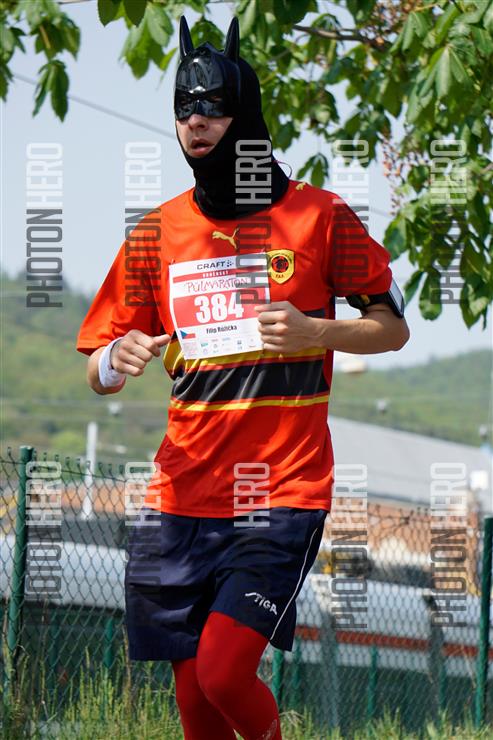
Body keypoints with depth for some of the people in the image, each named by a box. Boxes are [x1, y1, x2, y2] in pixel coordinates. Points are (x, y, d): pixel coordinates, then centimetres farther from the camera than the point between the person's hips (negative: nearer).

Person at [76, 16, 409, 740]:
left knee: (224, 675, -17)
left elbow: (392, 327, 5)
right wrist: (116, 362, -14)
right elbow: (97, 370, 11)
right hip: (183, 499, 3)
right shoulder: (156, 233, 9)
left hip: (285, 491, -3)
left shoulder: (320, 217, 1)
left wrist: (315, 332, -15)